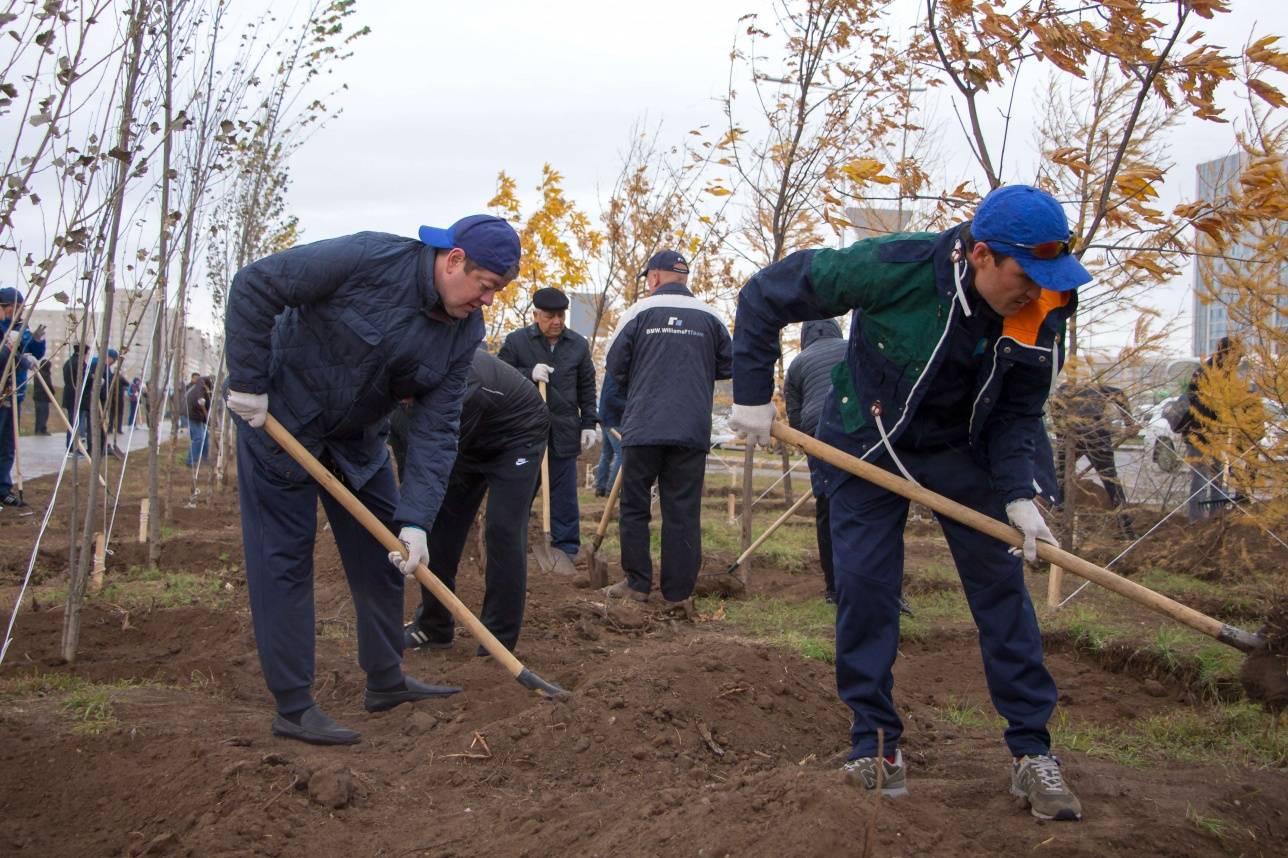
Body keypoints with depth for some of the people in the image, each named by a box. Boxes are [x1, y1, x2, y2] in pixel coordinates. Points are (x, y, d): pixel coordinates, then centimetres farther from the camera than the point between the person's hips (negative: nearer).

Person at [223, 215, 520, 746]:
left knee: (382, 553, 10)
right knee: (284, 560, -5)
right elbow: (254, 287, -24)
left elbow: (435, 428, -11)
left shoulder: (465, 331, -10)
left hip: (357, 440, 7)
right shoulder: (369, 260, -28)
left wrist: (415, 520, -20)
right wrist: (247, 382, -23)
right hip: (279, 418, -7)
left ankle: (386, 681, 26)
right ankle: (293, 708, 0)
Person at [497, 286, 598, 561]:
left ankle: (567, 547, 10)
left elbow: (587, 389, 13)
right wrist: (529, 374, -15)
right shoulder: (516, 341, 0)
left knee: (564, 495, 4)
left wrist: (589, 423, 6)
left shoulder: (578, 345, 9)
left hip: (564, 432, 2)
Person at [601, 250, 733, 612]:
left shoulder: (639, 312, 0)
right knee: (683, 512, 3)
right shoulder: (709, 318, 4)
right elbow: (729, 366, 10)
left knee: (634, 506, 10)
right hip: (692, 431, 2)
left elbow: (614, 367, 2)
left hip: (643, 427, -1)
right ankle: (679, 592, 3)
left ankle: (637, 583, 11)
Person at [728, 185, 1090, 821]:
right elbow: (766, 295, -22)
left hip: (961, 452, 3)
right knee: (863, 583, -6)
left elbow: (1018, 411, -6)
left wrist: (1017, 494, -21)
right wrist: (752, 394, -19)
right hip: (865, 445, -2)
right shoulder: (896, 267, -32)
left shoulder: (1043, 313, -19)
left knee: (1000, 582, -3)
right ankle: (873, 739, 9)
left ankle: (1031, 750, 5)